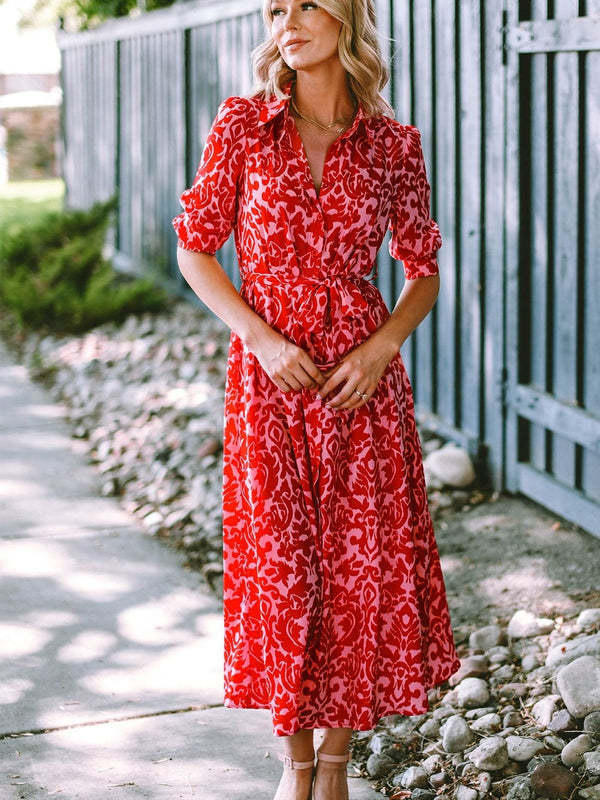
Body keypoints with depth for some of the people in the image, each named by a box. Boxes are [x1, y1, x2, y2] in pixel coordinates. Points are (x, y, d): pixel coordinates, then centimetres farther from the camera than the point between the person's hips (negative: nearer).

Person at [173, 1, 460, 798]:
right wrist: (260, 337, -11)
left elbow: (424, 271, 8)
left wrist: (382, 345, -10)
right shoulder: (241, 126, -2)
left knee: (361, 562, 3)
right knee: (280, 563, 3)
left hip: (362, 379, 1)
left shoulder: (393, 144, 0)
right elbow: (195, 249, 2)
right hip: (269, 374, -1)